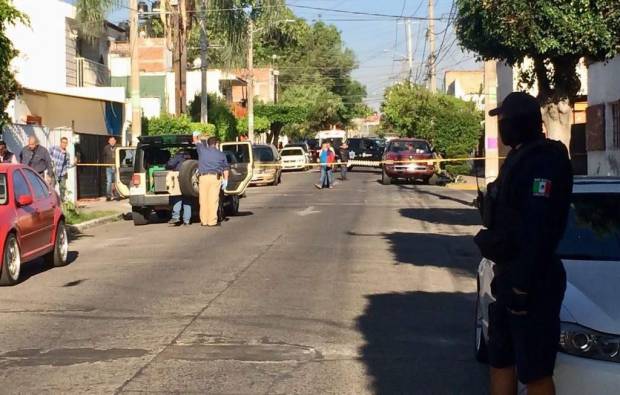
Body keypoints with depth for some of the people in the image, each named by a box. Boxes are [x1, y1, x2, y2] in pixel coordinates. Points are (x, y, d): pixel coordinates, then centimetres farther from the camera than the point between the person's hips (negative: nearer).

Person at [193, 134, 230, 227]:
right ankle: (212, 221, -3)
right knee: (213, 200, -2)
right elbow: (226, 168, 13)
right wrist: (225, 180, 20)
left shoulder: (202, 150, 8)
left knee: (203, 200, 5)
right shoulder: (221, 154, 11)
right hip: (215, 177, 0)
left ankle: (204, 221, 8)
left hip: (203, 177, 1)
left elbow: (196, 141, 27)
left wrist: (196, 135, 48)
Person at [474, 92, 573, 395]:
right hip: (510, 274, 11)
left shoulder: (543, 161, -17)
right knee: (500, 361, 17)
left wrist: (523, 286, -25)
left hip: (530, 281, -11)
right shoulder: (521, 158, 15)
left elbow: (539, 230, -24)